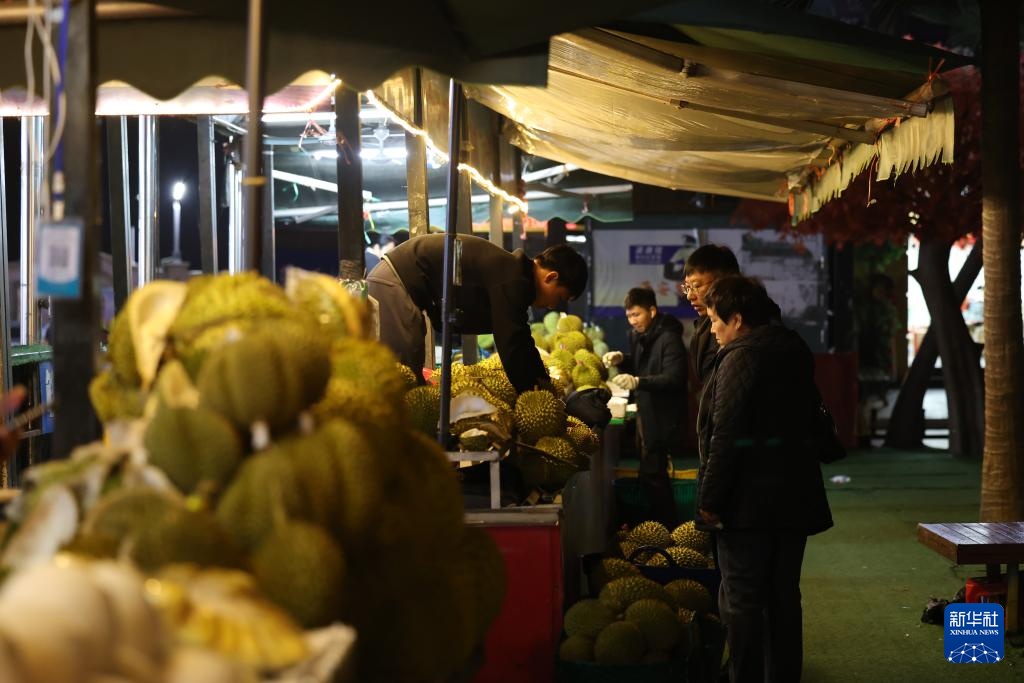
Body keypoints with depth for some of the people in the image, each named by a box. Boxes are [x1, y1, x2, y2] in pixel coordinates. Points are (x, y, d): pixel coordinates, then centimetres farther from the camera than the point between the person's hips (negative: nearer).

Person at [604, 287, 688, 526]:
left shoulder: (668, 338, -18)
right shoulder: (638, 335, 10)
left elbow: (674, 378, -27)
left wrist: (638, 381, -37)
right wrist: (621, 361, 1)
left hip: (663, 417, -10)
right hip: (646, 413, 10)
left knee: (652, 475, -10)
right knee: (652, 473, 15)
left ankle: (666, 528, -2)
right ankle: (664, 526, 25)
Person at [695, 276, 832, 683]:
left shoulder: (739, 359, -14)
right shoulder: (795, 352, 12)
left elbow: (726, 436, -19)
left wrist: (710, 498, -16)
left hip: (749, 500, -8)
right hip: (794, 495, 8)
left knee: (742, 601, -3)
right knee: (784, 597, 13)